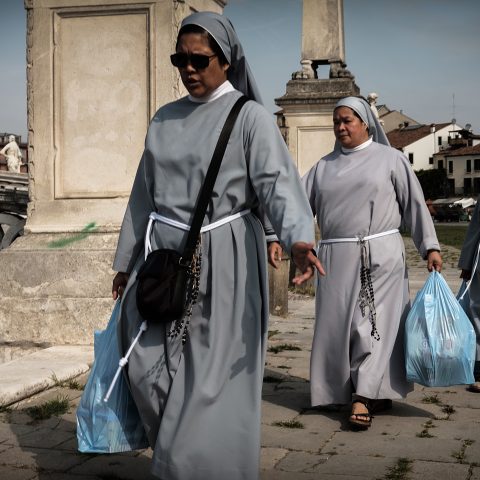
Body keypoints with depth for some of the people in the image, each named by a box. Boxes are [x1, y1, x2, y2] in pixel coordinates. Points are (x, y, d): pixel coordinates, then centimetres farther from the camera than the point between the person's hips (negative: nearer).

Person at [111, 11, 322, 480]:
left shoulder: (250, 116, -4)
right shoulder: (164, 119, 12)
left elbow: (277, 182, -16)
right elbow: (145, 194, 17)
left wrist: (299, 239, -35)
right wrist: (126, 261, 17)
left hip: (223, 258, -5)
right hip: (165, 255, 5)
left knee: (213, 374, -1)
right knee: (146, 365, 4)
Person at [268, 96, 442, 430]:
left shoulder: (390, 159, 6)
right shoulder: (324, 167, 16)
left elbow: (415, 203, 5)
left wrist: (430, 246, -2)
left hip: (380, 256, -4)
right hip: (337, 258, 4)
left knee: (374, 324, -8)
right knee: (339, 325, 3)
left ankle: (363, 398, -8)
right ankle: (378, 393, 16)